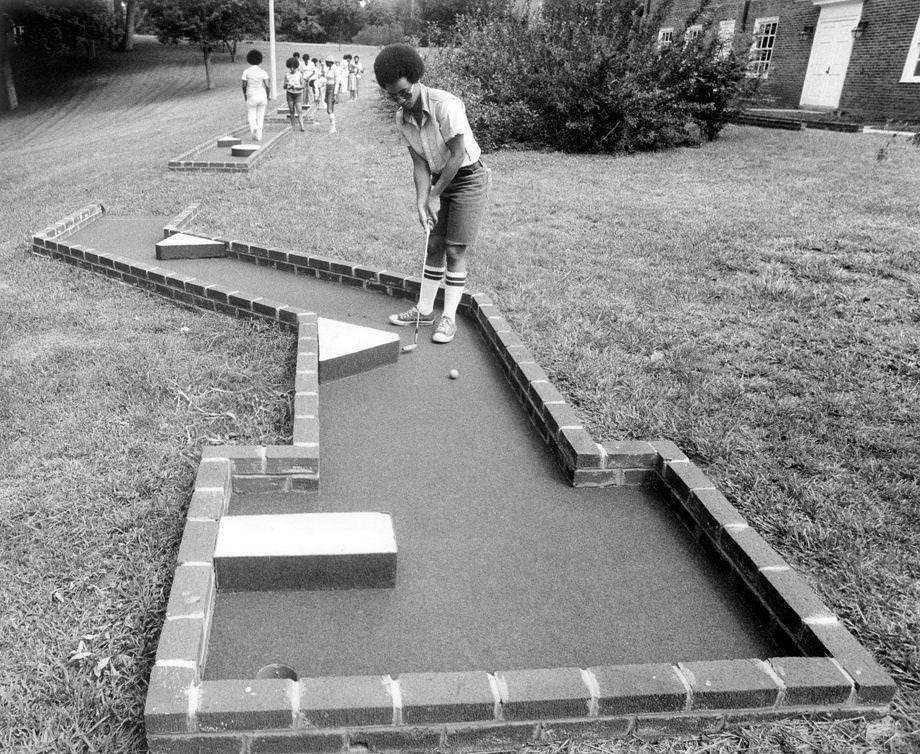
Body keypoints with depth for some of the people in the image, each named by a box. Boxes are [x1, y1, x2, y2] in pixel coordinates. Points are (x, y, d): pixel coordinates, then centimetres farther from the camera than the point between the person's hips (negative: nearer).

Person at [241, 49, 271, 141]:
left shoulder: (246, 72, -6)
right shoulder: (263, 71, -5)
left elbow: (244, 86, -5)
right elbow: (267, 86, -9)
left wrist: (245, 95, 13)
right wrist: (267, 97, 4)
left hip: (251, 97, -1)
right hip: (262, 96, 1)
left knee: (251, 117, 11)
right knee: (260, 117, 14)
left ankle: (253, 128, -19)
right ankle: (259, 136, 12)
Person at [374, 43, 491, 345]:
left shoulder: (445, 105, -26)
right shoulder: (402, 118, -4)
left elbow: (458, 155, -23)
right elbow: (419, 163, -3)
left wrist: (434, 195, -16)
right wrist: (421, 201, -15)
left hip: (468, 178, -7)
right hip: (440, 179, 7)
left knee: (455, 250, -6)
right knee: (434, 246, 9)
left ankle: (449, 317, 2)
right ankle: (424, 309, 18)